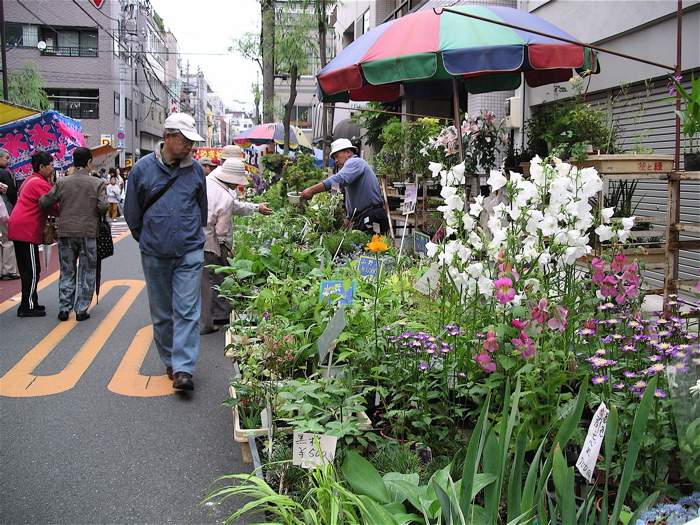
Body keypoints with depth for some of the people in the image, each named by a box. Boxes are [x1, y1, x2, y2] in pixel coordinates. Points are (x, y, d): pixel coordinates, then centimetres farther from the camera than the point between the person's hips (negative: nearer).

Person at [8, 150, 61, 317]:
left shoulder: (29, 180, 19)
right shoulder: (41, 184, -13)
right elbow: (53, 208, -13)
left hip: (18, 228, 10)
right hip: (27, 230, -10)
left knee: (27, 270, 15)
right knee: (32, 271, -5)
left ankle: (30, 303, 22)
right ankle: (28, 307, -1)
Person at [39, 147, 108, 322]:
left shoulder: (62, 182, 1)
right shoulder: (97, 183, -5)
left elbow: (44, 202, 0)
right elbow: (103, 207, -13)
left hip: (66, 231, 2)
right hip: (88, 232, -2)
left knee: (67, 272, 14)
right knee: (86, 273, 8)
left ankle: (64, 309, 13)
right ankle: (81, 310, 7)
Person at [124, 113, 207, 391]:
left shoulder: (195, 169, 3)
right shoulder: (143, 168, -2)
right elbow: (132, 212, 8)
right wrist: (148, 240, 14)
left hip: (189, 253, 0)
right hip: (155, 254, 1)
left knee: (187, 312, -7)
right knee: (162, 313, 11)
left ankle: (184, 369, -7)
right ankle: (170, 361, 26)